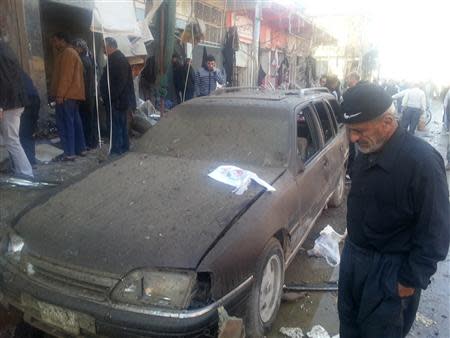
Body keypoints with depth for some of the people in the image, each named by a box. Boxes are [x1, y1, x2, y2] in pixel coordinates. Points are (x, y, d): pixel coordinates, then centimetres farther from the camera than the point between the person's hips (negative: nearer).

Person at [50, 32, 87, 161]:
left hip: (66, 95, -10)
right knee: (75, 122, 11)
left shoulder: (67, 53, -9)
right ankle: (81, 149, 15)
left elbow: (65, 75, -19)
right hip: (72, 94, 10)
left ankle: (69, 153, -8)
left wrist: (60, 94, -21)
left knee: (64, 124, -9)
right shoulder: (72, 52, 23)